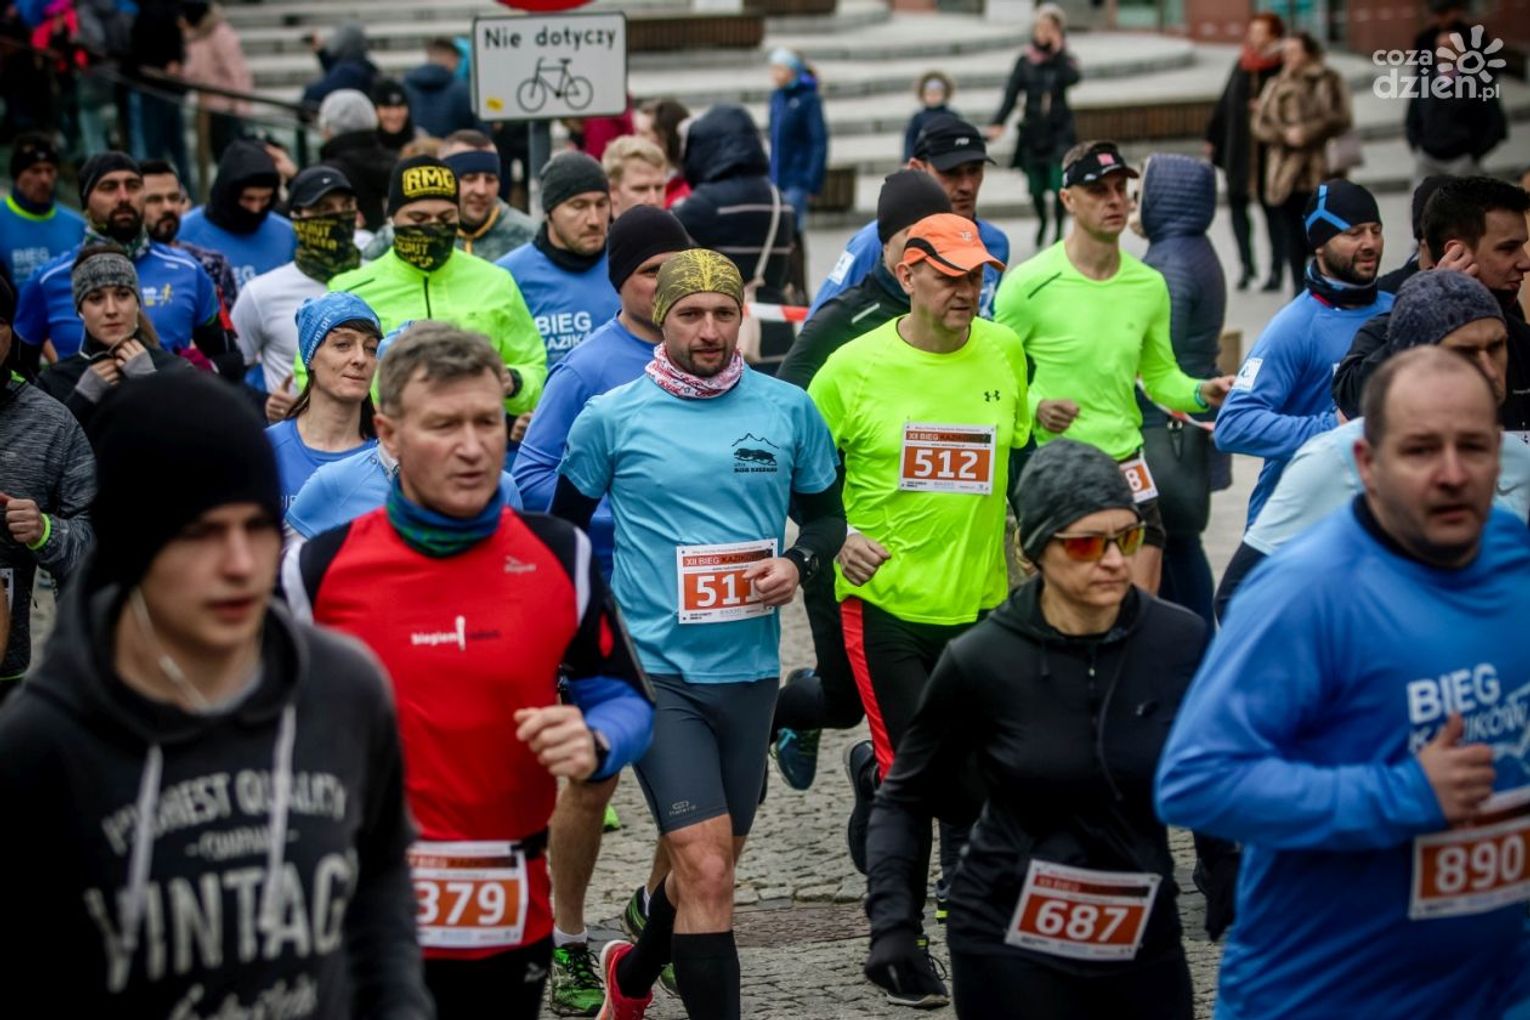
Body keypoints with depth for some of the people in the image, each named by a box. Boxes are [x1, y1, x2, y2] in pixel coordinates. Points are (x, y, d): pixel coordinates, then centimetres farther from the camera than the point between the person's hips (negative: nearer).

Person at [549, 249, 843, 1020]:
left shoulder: (788, 409, 2)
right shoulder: (610, 417, -3)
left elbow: (827, 514, 14)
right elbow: (565, 527, 10)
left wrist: (798, 562, -7)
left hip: (750, 669, 4)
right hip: (656, 671, -4)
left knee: (708, 864, 19)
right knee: (707, 872, -15)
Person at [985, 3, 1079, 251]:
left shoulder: (1065, 60, 2)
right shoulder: (1024, 61, 5)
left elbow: (1072, 79, -21)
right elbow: (1011, 94, -3)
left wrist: (1058, 51, -16)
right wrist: (997, 123, -16)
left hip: (1059, 132, -2)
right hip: (1032, 132, 2)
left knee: (1059, 187, -13)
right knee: (1036, 188, 5)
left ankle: (1058, 230, 4)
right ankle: (1041, 222, 33)